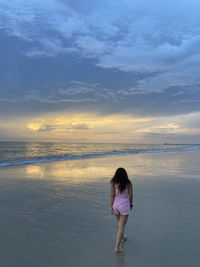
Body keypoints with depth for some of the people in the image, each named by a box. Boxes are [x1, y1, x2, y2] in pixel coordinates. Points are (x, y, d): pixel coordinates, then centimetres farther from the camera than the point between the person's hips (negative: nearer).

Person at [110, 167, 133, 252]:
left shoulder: (113, 183, -11)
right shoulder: (128, 183, -11)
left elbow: (112, 196, -9)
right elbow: (130, 195, -4)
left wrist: (111, 206, -1)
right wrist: (131, 204, 12)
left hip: (116, 205, 3)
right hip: (124, 206, -3)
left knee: (120, 223, 26)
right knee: (121, 226, 3)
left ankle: (122, 238, 47)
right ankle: (117, 247, 0)